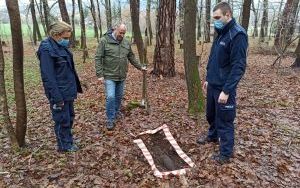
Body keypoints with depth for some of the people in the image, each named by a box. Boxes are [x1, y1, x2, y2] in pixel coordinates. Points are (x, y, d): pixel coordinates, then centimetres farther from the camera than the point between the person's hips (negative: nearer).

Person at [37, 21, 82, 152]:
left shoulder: (61, 46, 9)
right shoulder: (46, 49, -18)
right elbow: (48, 77, -21)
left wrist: (75, 87, 15)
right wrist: (57, 98, -22)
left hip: (68, 91, 9)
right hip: (59, 93, -9)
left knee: (70, 117, 19)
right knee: (62, 120, 5)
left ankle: (68, 141, 36)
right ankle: (64, 145, 23)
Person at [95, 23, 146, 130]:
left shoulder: (126, 43, 7)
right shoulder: (104, 40, -8)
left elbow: (131, 57, 19)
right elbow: (98, 58, -9)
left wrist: (140, 67, 21)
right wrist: (99, 74, -14)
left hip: (122, 76, 5)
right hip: (109, 76, -5)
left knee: (119, 96, 15)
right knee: (110, 97, -10)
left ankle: (116, 111, 38)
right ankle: (111, 119, 3)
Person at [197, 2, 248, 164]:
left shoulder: (237, 35, -17)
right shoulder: (220, 34, 10)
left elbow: (238, 67, -22)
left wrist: (226, 90, -24)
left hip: (224, 88, -8)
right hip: (212, 85, 8)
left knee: (225, 121, 3)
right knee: (210, 114, 23)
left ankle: (226, 154, 19)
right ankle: (213, 135, 48)